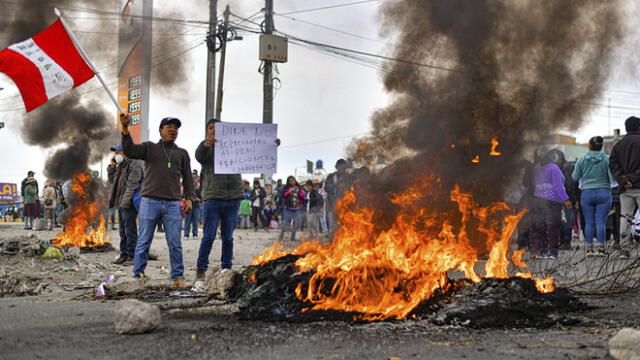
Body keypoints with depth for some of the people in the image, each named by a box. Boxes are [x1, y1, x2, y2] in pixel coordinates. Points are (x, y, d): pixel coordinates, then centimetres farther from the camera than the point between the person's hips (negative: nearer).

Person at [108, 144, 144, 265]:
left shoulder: (134, 164, -8)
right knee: (123, 231, 12)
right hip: (121, 203, 10)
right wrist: (111, 167, 14)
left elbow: (132, 184, -17)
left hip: (129, 203, -10)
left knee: (130, 230, -8)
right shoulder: (120, 166, 22)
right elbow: (112, 180, 26)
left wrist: (126, 200, -24)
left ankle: (132, 256, -6)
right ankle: (124, 254, 18)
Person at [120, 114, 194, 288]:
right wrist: (125, 130, -21)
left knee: (175, 243, 0)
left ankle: (178, 277, 5)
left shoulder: (182, 153, 16)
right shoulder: (149, 148, 9)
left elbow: (187, 178, 14)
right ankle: (138, 276, 7)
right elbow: (130, 151, -7)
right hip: (149, 202, -2)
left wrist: (188, 198, 1)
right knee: (143, 242, 1)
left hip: (172, 204, 2)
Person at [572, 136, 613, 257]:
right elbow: (612, 177, -9)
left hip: (586, 194, 1)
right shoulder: (607, 159, -3)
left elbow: (575, 177, 4)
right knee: (601, 222, -1)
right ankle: (600, 248, -5)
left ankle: (589, 248, 6)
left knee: (589, 222, 5)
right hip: (603, 193, -1)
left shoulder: (582, 160, 0)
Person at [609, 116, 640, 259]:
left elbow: (612, 164, 4)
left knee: (625, 218, 5)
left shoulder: (618, 144, 14)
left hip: (625, 188, 5)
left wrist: (622, 180, -3)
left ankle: (624, 249, 0)